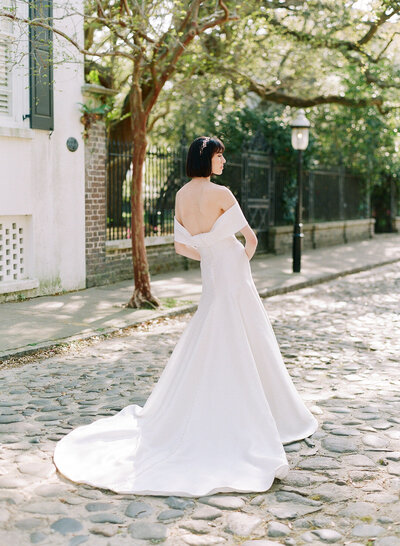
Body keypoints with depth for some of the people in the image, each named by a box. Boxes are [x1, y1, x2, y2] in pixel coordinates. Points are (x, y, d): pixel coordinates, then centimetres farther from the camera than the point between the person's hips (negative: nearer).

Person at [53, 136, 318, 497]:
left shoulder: (181, 196, 5)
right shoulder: (220, 193, -16)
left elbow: (180, 246, 12)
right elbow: (251, 238, -9)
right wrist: (243, 260, 10)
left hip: (210, 277, 7)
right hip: (233, 276, -7)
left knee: (204, 349, 15)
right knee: (242, 350, 1)